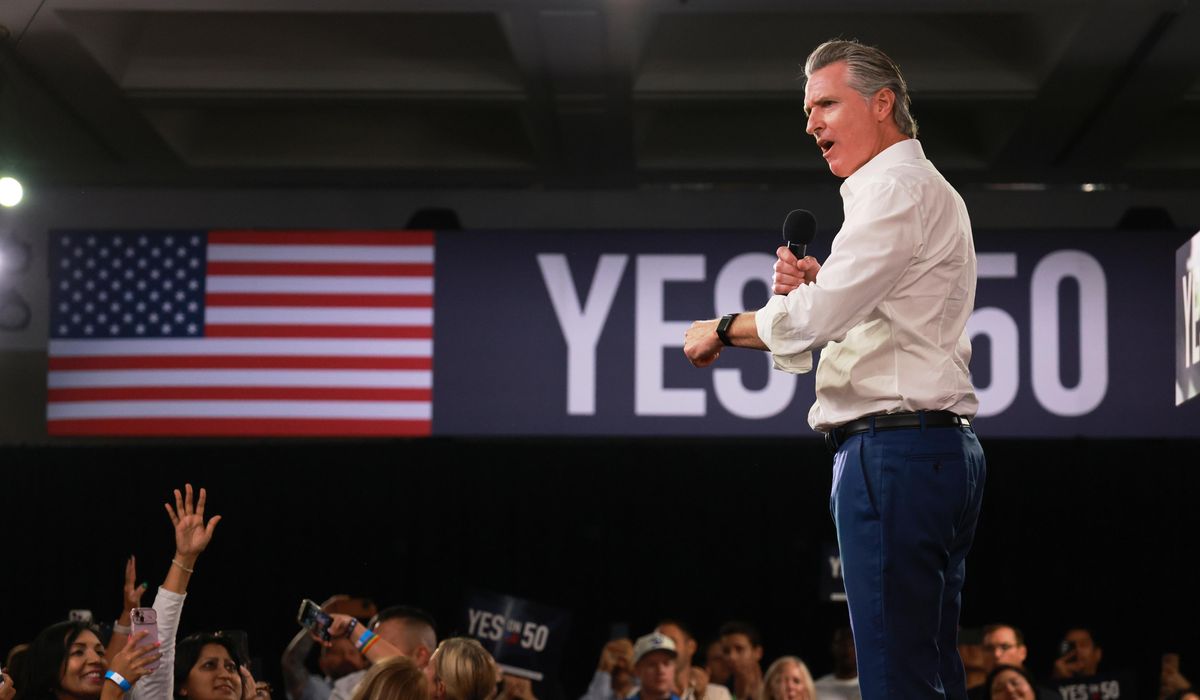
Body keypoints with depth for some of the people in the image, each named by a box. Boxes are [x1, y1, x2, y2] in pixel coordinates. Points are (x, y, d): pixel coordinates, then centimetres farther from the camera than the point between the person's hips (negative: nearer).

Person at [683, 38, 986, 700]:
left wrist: (723, 329, -2)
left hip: (893, 447, -11)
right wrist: (814, 288, 11)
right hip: (941, 447, 11)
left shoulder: (898, 188, -10)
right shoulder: (925, 189, 25)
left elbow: (811, 321, -18)